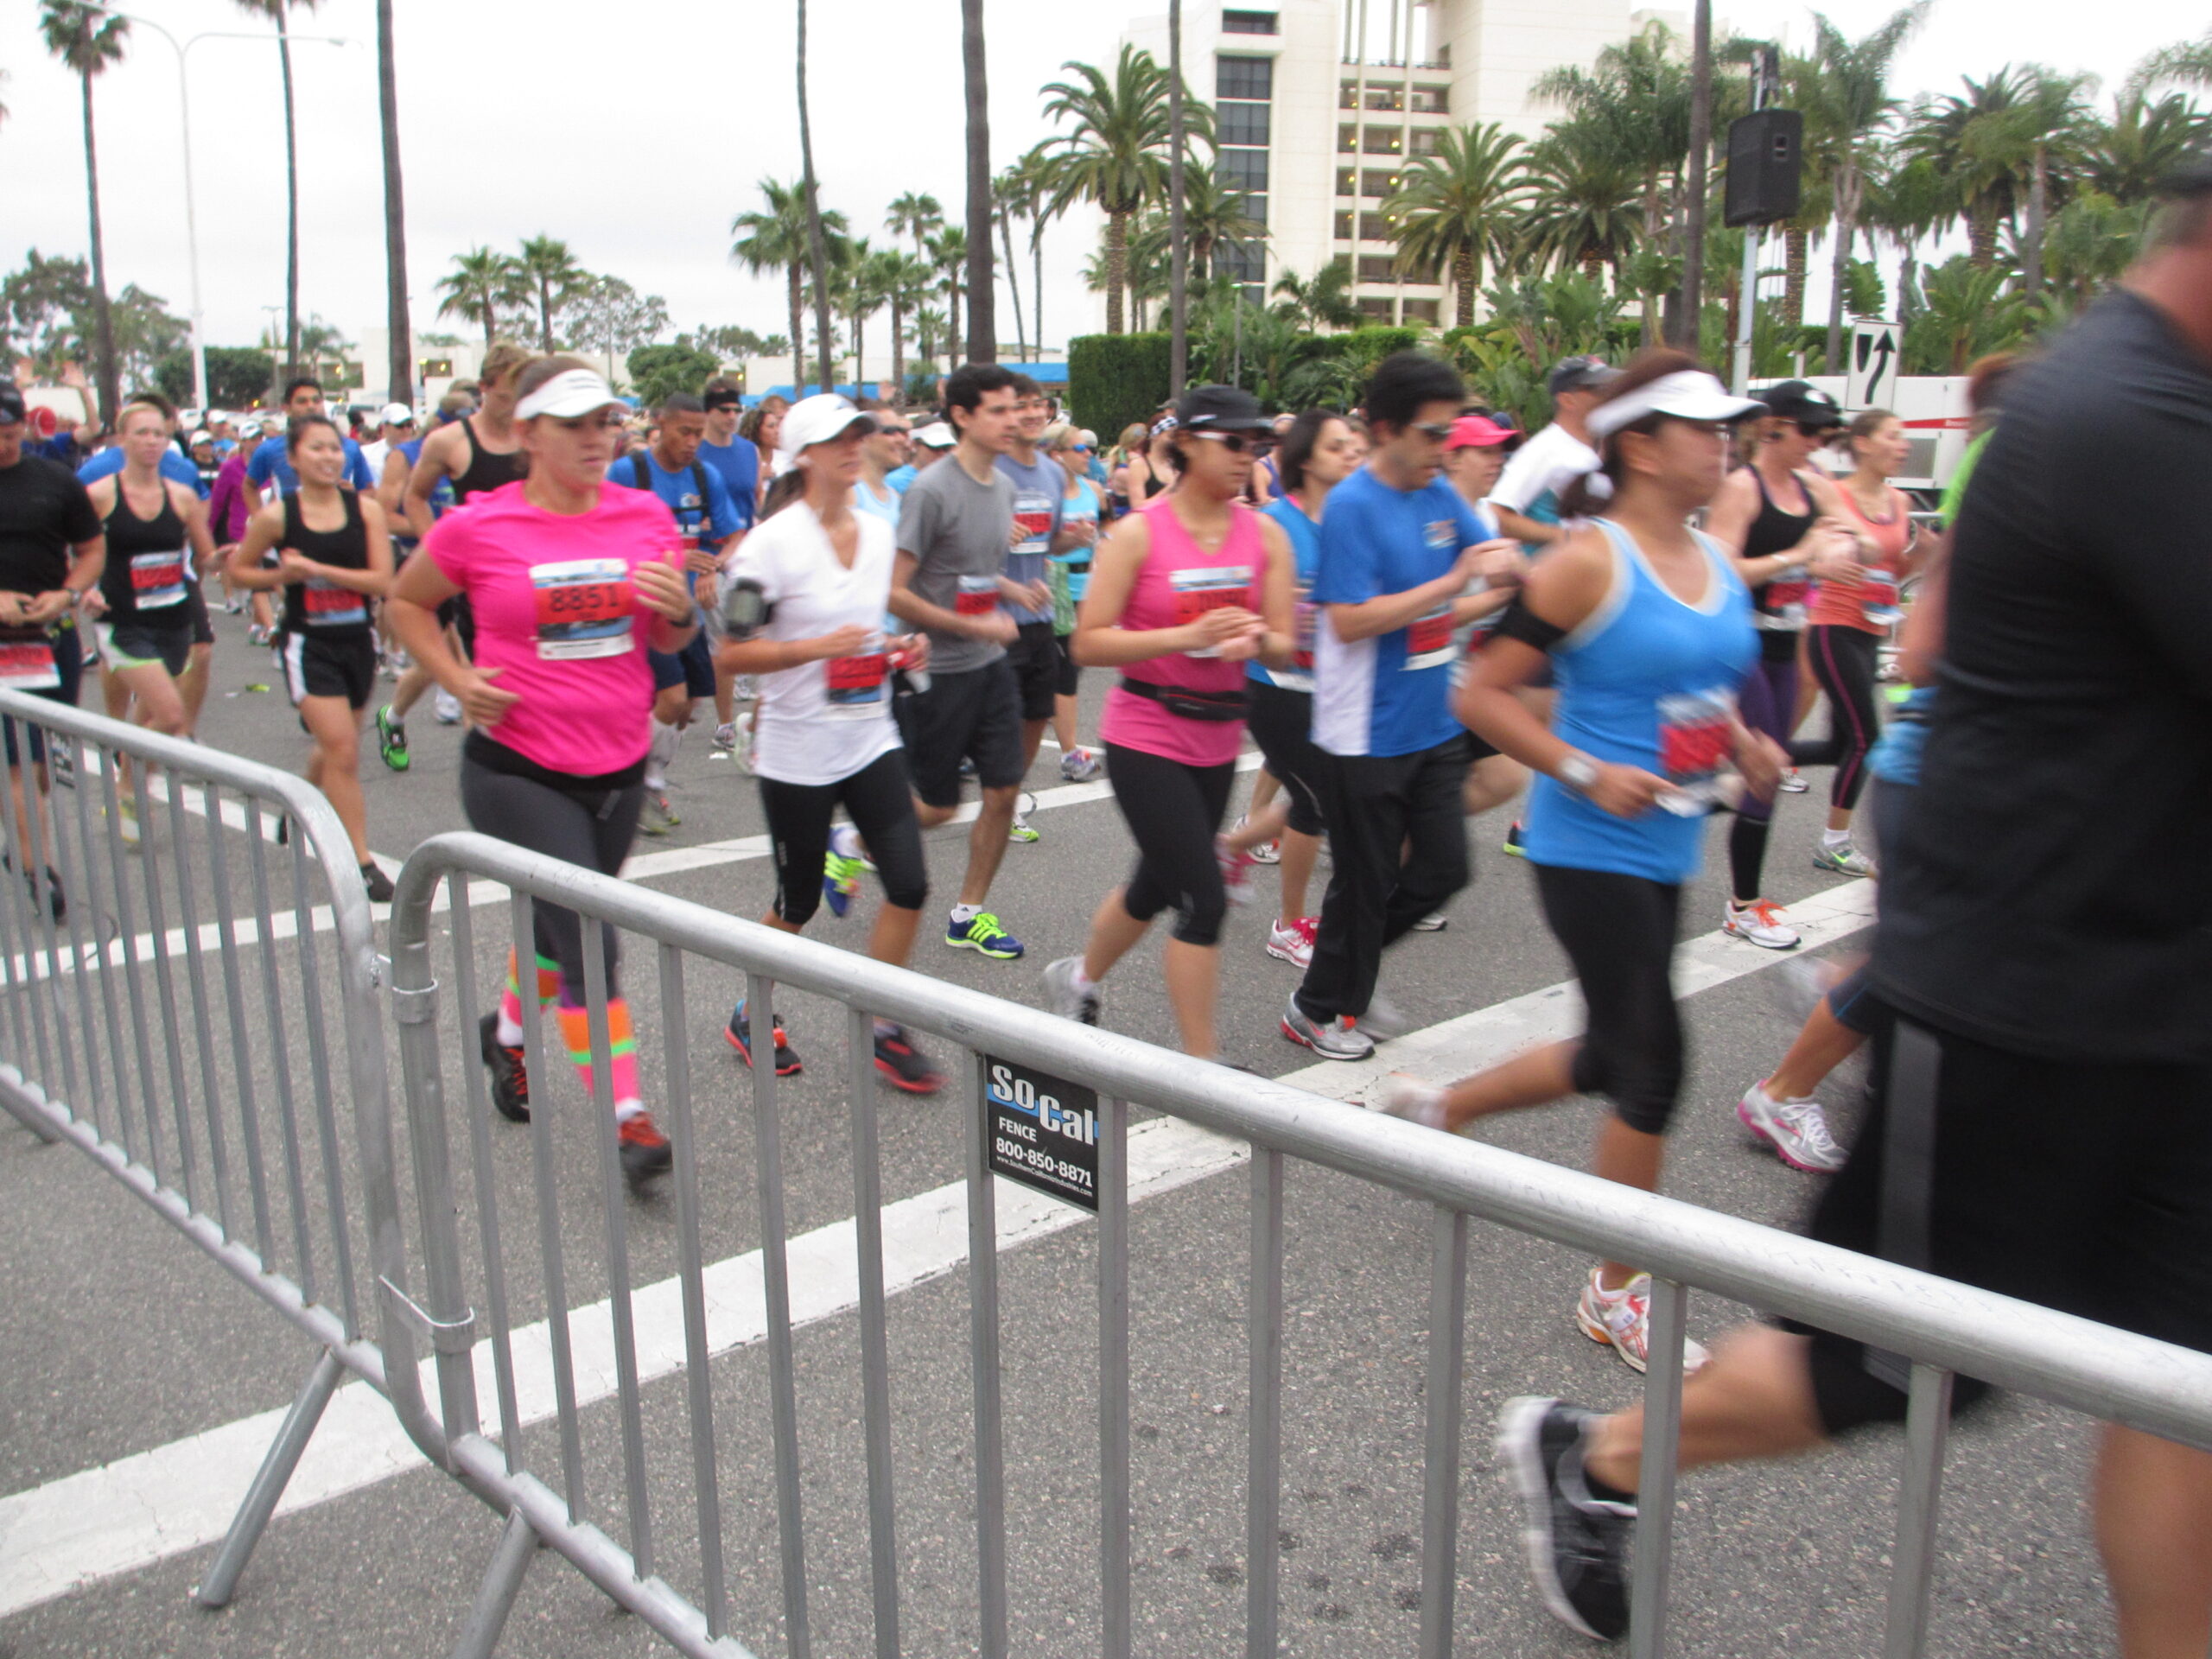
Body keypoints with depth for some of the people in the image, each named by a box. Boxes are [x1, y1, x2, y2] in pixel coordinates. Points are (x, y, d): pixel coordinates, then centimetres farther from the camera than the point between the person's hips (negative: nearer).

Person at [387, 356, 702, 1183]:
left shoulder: (647, 516, 1)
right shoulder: (478, 528, -8)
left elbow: (669, 640, 9)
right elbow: (405, 602, 8)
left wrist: (681, 610, -14)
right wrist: (458, 680, -7)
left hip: (618, 765, 5)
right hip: (518, 769, -5)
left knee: (561, 926, 22)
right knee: (588, 943, -9)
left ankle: (507, 1030, 50)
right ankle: (627, 1117, -1)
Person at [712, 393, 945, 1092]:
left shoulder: (879, 532, 7)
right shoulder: (773, 543, -13)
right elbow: (732, 654, -13)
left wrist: (900, 649, 2)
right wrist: (819, 646, -24)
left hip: (872, 742, 5)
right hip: (797, 753, -5)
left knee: (909, 886, -3)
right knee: (798, 904, 7)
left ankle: (883, 1029, 17)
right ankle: (752, 1016, 34)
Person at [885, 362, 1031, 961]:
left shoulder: (1004, 486, 8)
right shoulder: (930, 491, -17)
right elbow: (894, 592, -18)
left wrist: (1013, 591, 4)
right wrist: (974, 627, -17)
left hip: (993, 664, 7)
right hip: (939, 670, -7)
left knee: (1004, 792, 6)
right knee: (936, 807, 2)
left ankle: (969, 915, 20)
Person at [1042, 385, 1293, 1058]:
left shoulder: (1266, 535, 2)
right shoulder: (1139, 533, -11)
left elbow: (1284, 645, 2)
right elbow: (1089, 643, -14)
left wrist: (1256, 639, -22)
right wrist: (1187, 636, -25)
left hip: (1218, 738, 6)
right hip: (1146, 734, -6)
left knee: (1158, 884, 20)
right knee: (1204, 900, -10)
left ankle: (1078, 978, 48)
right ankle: (1202, 1070, 4)